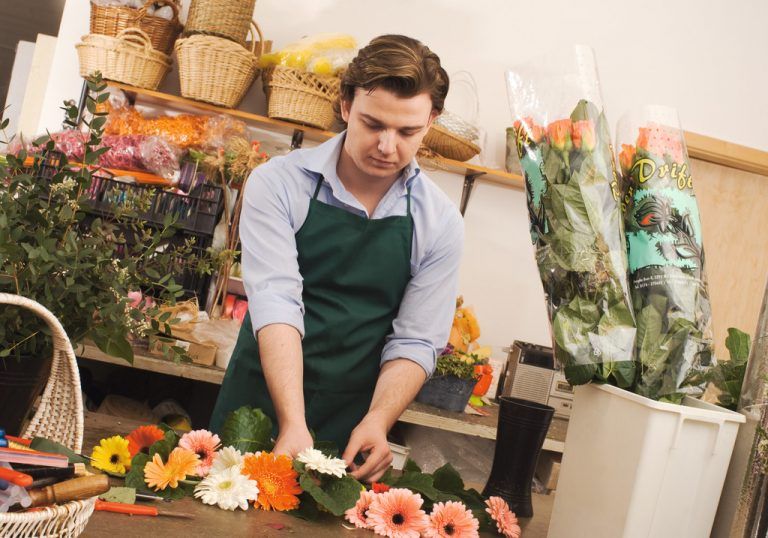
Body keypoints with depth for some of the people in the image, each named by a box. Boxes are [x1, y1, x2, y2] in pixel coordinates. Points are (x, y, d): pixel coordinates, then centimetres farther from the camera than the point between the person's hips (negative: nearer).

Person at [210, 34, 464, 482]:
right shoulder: (279, 183, -10)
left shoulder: (440, 222, -5)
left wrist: (376, 423, -21)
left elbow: (415, 342, -5)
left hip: (351, 429, 1)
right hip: (260, 408, -1)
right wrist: (293, 424, -31)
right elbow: (276, 302, -20)